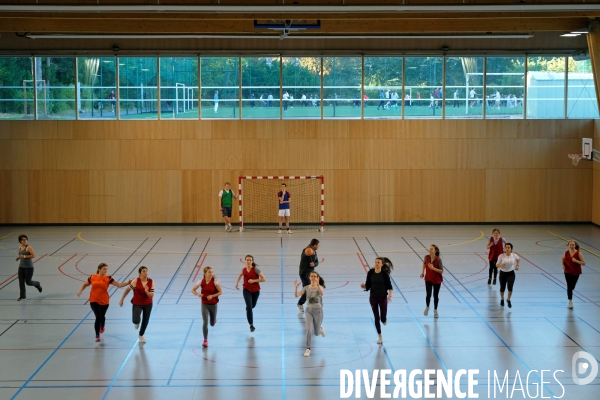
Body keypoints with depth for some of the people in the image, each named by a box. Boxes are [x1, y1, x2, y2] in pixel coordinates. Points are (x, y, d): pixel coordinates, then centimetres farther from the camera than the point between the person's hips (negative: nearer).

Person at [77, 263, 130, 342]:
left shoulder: (108, 278, -6)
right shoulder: (92, 277, -4)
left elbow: (119, 285, -9)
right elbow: (85, 284, 13)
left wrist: (128, 283, -20)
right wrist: (80, 291, -1)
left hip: (104, 301, 1)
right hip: (94, 301, -1)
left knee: (102, 316, 18)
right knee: (98, 317, -14)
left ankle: (102, 327, 55)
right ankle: (97, 336, -1)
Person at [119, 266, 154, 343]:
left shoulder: (151, 282, -12)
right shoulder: (135, 281, -19)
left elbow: (151, 296, -12)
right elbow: (127, 290, -7)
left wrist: (147, 291, -33)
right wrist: (122, 300, -4)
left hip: (148, 304, 3)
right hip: (137, 304, -3)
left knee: (145, 321, 13)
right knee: (136, 321, -19)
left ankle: (141, 335, 42)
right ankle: (136, 322, 23)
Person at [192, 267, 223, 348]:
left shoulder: (215, 281, -11)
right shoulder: (201, 281, -7)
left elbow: (220, 292, -10)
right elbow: (193, 290, 3)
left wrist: (212, 296, -23)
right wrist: (198, 294, -18)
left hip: (213, 304, 0)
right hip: (204, 304, 0)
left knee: (212, 323, 12)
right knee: (205, 322, -11)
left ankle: (214, 319, 51)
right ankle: (205, 340, 1)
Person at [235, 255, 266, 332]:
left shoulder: (255, 269, -15)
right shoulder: (244, 269, -4)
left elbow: (263, 279, -19)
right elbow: (240, 275, 22)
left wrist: (254, 280, -24)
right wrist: (237, 283, 20)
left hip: (255, 290, 0)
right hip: (246, 290, 0)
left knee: (253, 305, 22)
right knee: (249, 307, -14)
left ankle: (247, 307, 60)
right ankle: (251, 325, -10)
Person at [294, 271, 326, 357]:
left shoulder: (319, 287, -9)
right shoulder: (306, 288, -2)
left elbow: (322, 293, -33)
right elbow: (296, 295, -13)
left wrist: (317, 284, -46)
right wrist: (296, 287, -31)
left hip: (318, 311, -1)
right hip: (309, 311, 1)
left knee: (316, 333, 11)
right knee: (309, 330, -16)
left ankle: (321, 328, 49)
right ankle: (308, 349, 0)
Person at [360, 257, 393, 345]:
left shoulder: (384, 274, -14)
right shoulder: (370, 273, -6)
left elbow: (390, 287, -9)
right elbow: (368, 286, 1)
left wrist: (390, 295, -26)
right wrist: (364, 286, -21)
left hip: (383, 298, -2)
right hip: (373, 298, 2)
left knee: (383, 319, 2)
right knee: (376, 318, 6)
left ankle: (384, 319, 42)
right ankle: (380, 337, 20)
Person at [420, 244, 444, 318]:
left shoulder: (438, 259, -21)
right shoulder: (427, 257, -11)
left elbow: (441, 271, -19)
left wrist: (433, 268, -32)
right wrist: (422, 272, 7)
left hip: (437, 280, -2)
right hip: (428, 279, 2)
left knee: (435, 296, 9)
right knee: (428, 295, -12)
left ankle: (435, 310, 32)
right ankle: (427, 307, 19)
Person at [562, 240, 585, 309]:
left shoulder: (578, 253, -13)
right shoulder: (566, 253, -5)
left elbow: (583, 263, -13)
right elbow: (563, 259, 17)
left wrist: (576, 260, -25)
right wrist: (563, 265, 0)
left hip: (576, 272, 0)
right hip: (568, 272, 0)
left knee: (572, 287, 13)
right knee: (569, 286, -10)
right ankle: (570, 301, -8)